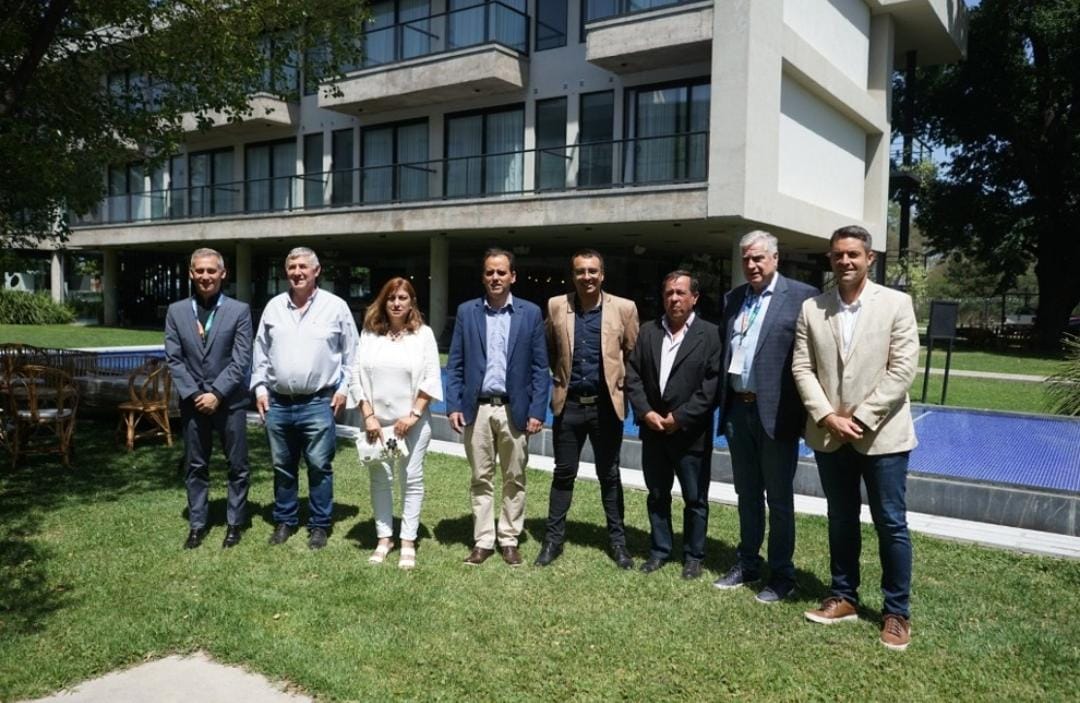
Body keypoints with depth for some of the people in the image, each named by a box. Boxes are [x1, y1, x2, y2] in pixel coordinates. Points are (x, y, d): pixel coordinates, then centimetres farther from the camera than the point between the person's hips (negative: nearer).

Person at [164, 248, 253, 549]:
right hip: (192, 402, 2)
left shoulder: (239, 311, -3)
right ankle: (197, 524, 24)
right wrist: (194, 394, -8)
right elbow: (173, 359, 2)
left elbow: (241, 360, -8)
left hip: (230, 402, -2)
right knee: (195, 467, 11)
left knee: (237, 466, 6)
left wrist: (217, 393, -14)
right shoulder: (176, 311, 5)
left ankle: (235, 523, 20)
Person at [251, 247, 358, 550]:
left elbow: (351, 353, 2)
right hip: (278, 403, 3)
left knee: (319, 466, 2)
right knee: (282, 466, 14)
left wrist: (344, 388, -3)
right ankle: (284, 521, 28)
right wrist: (260, 388, 6)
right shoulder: (273, 307, 7)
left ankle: (319, 525, 15)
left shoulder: (336, 306, -1)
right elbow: (261, 352, 12)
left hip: (319, 403, -3)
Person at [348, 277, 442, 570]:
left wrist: (413, 414, -11)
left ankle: (408, 543, 11)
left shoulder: (423, 333, 0)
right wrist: (368, 416, -6)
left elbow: (431, 378, -4)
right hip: (376, 420, 2)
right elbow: (357, 375, 2)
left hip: (412, 420, -2)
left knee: (412, 480, 3)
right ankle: (384, 538, 21)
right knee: (379, 478, 9)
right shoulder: (369, 334, 4)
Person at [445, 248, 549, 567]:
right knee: (481, 478, 8)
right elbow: (455, 364, 4)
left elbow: (539, 367, 1)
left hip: (515, 409, 0)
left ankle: (509, 540, 22)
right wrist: (453, 405, -5)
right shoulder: (466, 311, 4)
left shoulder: (530, 313, 2)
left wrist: (537, 411, -5)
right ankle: (483, 541, 19)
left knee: (514, 479, 8)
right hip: (477, 408, 1)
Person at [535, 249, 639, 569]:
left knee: (609, 475, 10)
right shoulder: (556, 306, -1)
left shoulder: (624, 308, -6)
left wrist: (621, 384, 4)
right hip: (568, 403, 1)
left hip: (606, 404, -1)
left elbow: (633, 354, 5)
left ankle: (618, 541, 22)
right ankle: (553, 539, 20)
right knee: (563, 473, 9)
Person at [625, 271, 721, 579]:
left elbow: (713, 384, -11)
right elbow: (632, 375, 5)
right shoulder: (647, 331, 8)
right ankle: (660, 550, 28)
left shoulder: (710, 334, -4)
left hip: (691, 432, -4)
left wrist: (679, 417, -15)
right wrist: (645, 412, -9)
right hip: (653, 430, 4)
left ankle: (693, 556, 21)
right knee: (657, 495, 14)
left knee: (695, 498, 7)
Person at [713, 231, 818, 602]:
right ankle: (747, 563, 30)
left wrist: (805, 413, -14)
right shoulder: (733, 299, 11)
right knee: (747, 494, 17)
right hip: (738, 409, 6)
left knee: (779, 498, 6)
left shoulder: (801, 296, -7)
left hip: (775, 412, -5)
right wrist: (724, 403, 7)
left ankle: (781, 574, 20)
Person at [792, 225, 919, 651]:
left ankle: (897, 612, 18)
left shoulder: (896, 304, -4)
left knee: (891, 524, 4)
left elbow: (903, 369, -9)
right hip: (830, 435, 3)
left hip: (881, 434, -3)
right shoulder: (812, 309, 4)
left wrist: (860, 418, -14)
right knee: (841, 521, 14)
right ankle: (843, 598, 28)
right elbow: (802, 368, 1)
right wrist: (828, 417, -11)